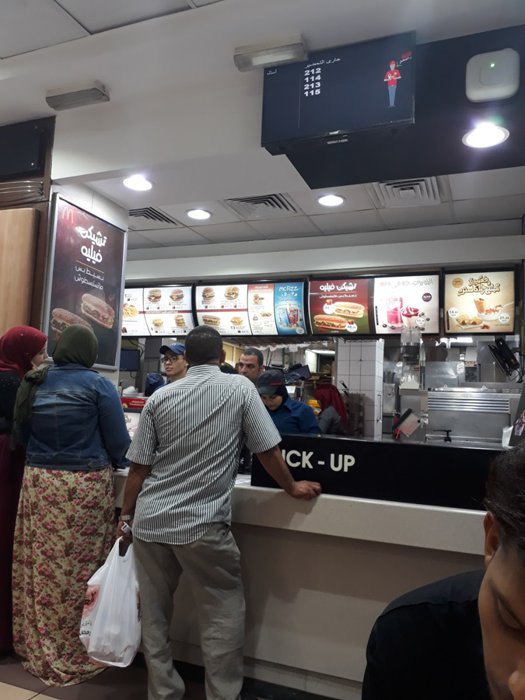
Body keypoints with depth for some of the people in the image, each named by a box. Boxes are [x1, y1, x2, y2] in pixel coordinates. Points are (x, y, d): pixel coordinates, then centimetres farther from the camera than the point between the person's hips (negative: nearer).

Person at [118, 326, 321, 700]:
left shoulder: (160, 397, 3)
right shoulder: (240, 387, -4)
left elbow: (139, 467, 4)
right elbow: (268, 450, -3)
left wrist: (126, 516, 16)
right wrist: (292, 487, 14)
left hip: (149, 522, 4)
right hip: (202, 525, -4)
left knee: (154, 613, 18)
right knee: (224, 613, 14)